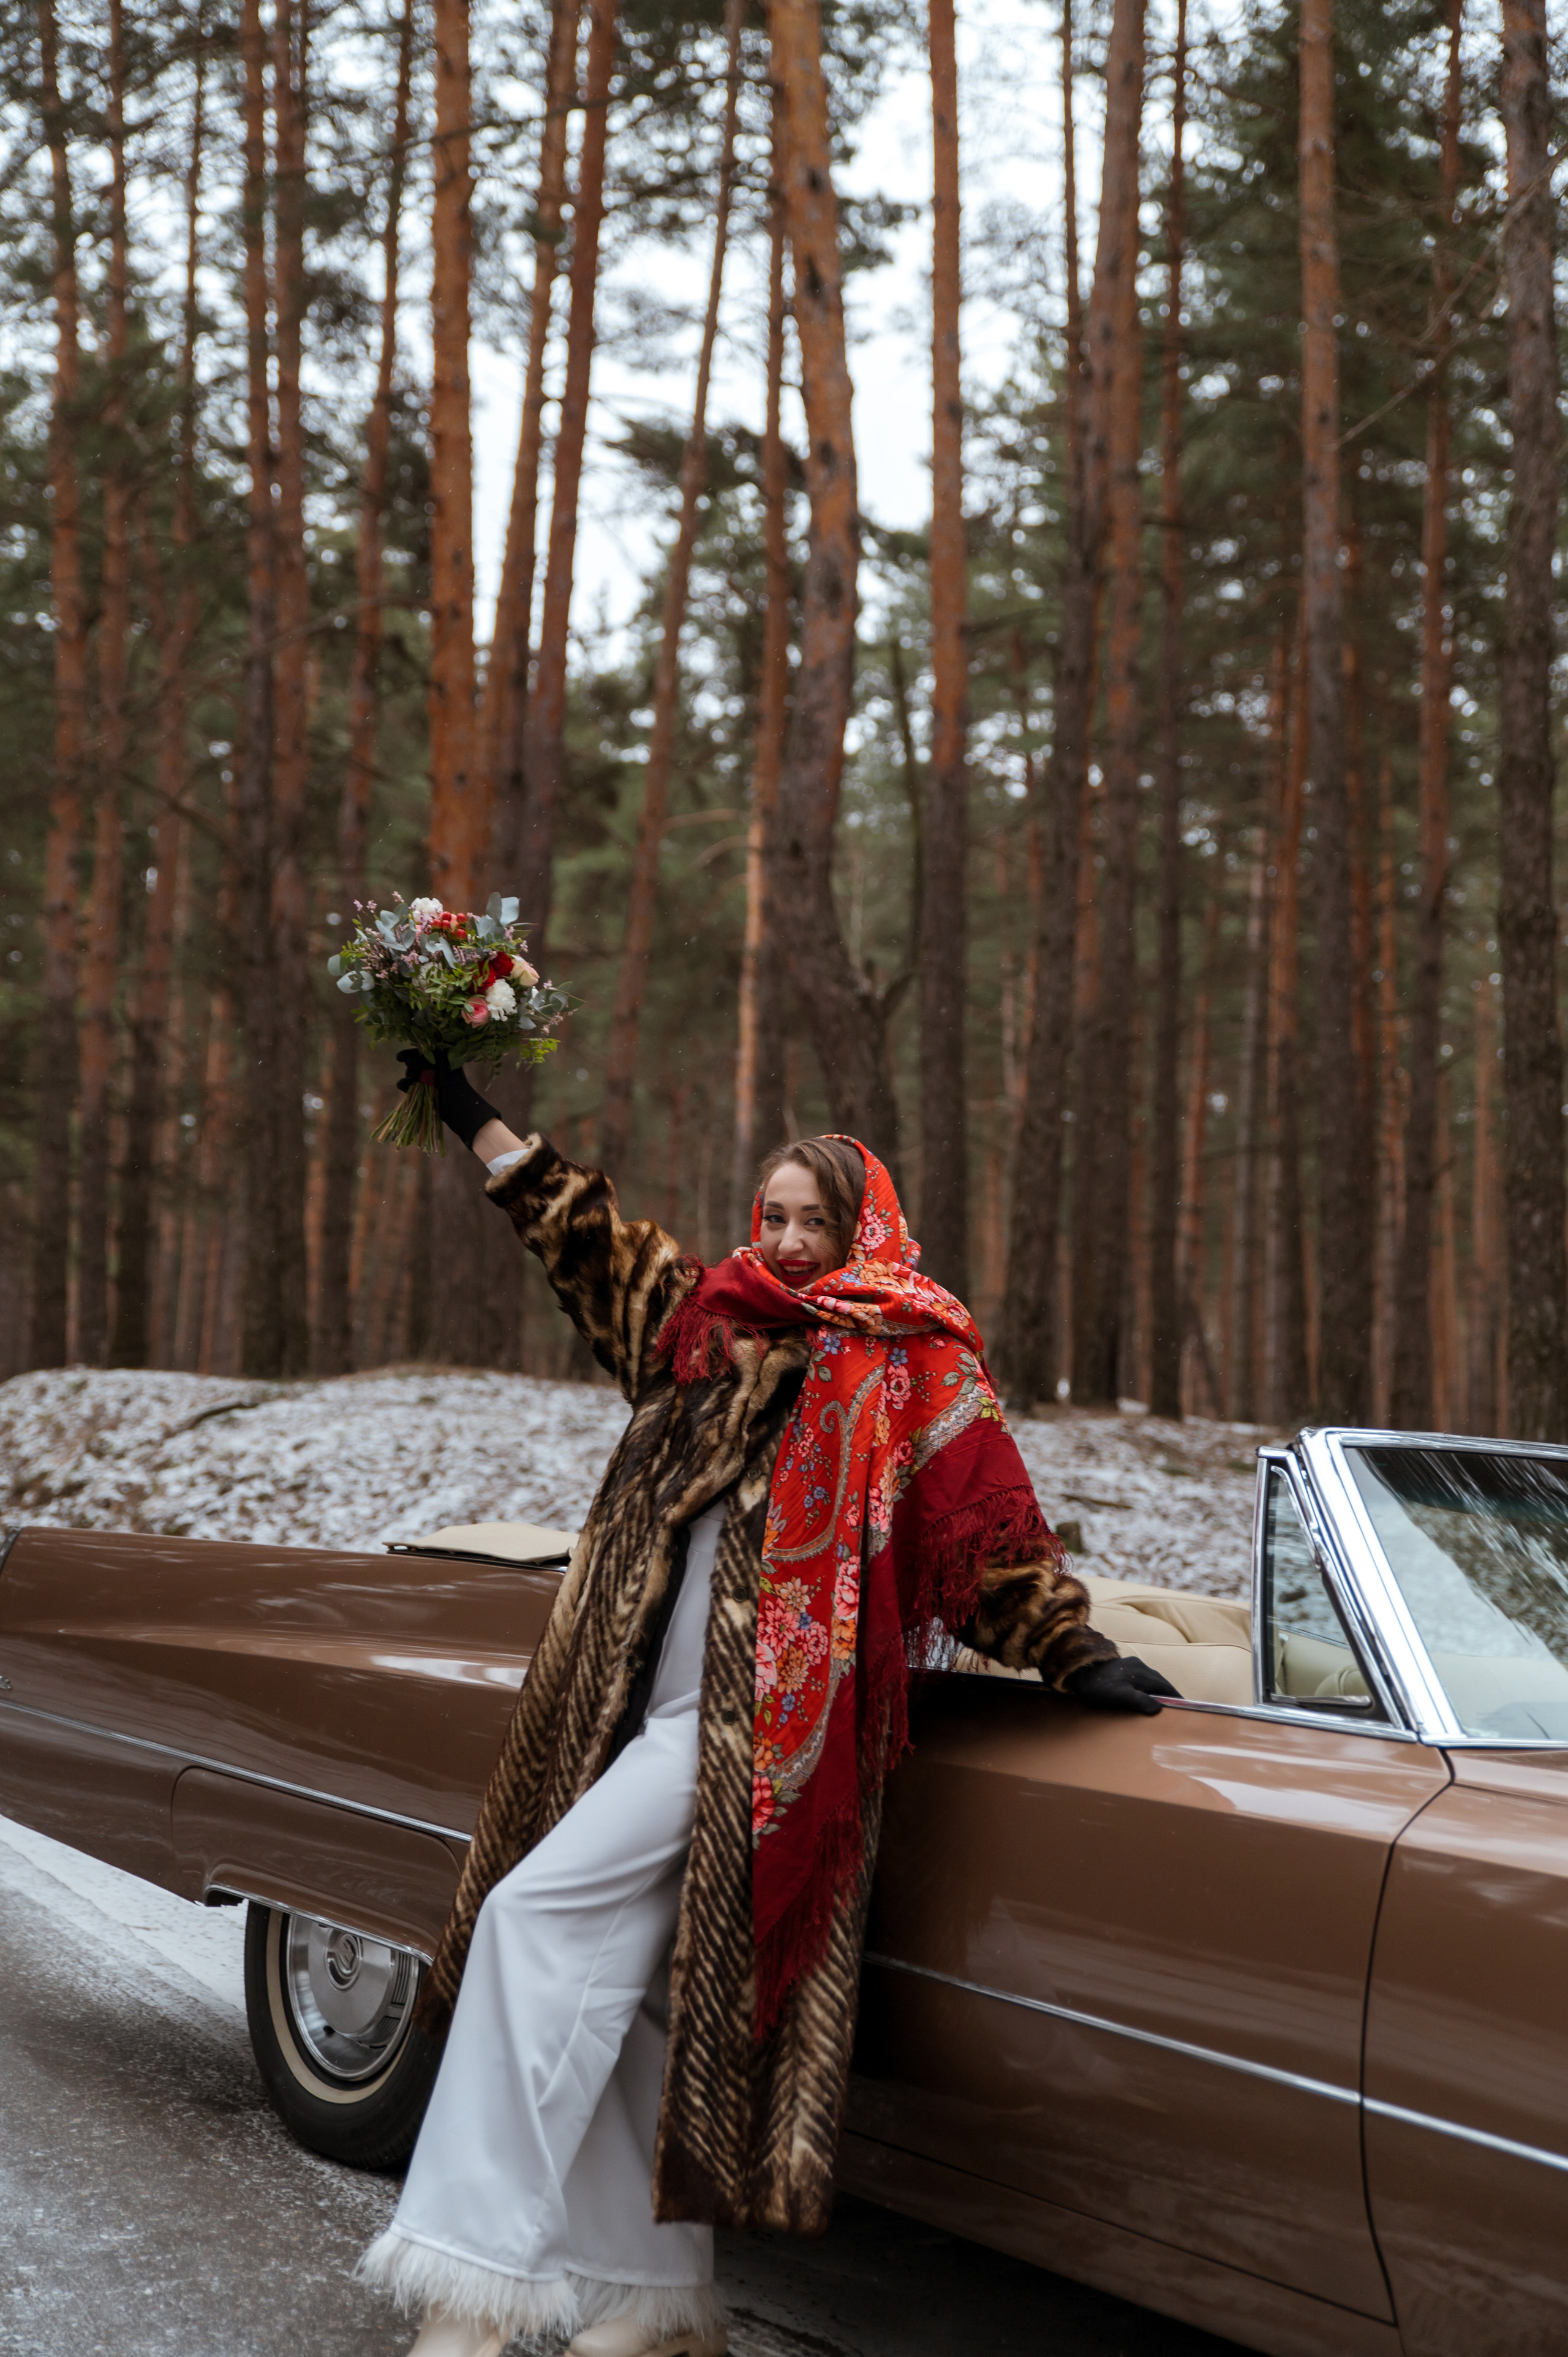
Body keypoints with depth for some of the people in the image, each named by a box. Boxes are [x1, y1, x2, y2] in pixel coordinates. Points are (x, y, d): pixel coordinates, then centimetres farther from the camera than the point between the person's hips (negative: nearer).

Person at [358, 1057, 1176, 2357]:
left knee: (535, 1915, -15)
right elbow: (589, 1236, 23)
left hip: (762, 1717, -7)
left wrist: (1081, 1659, -8)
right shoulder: (714, 1316, 15)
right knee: (628, 1985, 9)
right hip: (652, 1703, 7)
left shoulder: (911, 1359, -3)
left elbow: (988, 1520, -5)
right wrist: (471, 1109, 25)